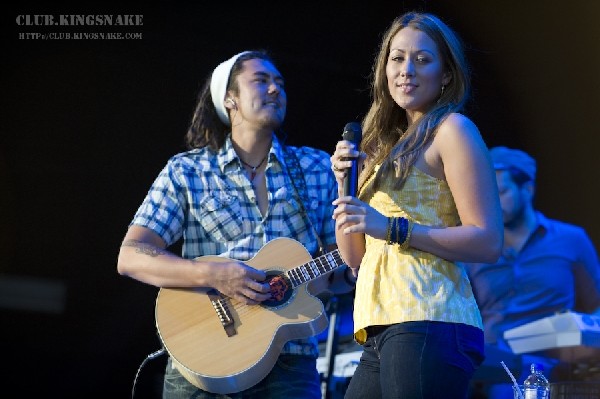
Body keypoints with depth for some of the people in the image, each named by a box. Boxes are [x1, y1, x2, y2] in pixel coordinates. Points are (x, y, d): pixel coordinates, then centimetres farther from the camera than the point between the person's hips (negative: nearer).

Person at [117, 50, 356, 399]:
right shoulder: (186, 171, 4)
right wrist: (211, 274, -17)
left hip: (290, 360, 2)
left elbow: (338, 276, 13)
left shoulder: (317, 168, 11)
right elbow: (131, 257, -4)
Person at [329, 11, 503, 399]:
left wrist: (394, 229, -14)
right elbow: (355, 258, 19)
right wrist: (345, 185, 6)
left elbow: (489, 242, -9)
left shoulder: (452, 129, 0)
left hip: (428, 325, -7)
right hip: (381, 332, 8)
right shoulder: (388, 146, 22)